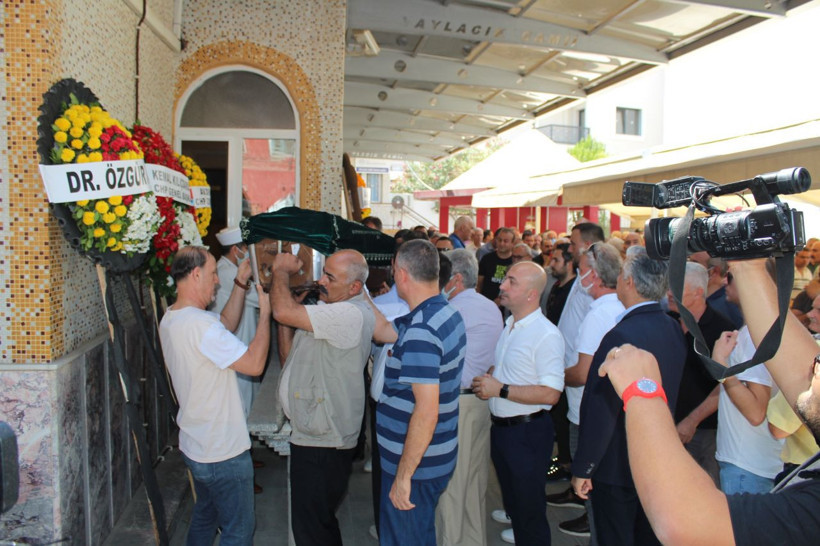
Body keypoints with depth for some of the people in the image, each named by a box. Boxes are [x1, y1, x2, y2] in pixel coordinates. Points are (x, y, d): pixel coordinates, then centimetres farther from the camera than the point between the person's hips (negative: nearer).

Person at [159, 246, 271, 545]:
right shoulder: (200, 324, -28)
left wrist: (240, 284, 8)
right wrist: (265, 312, -19)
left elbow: (226, 324, 14)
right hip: (224, 452, -10)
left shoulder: (170, 319, 3)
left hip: (195, 446, 10)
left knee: (204, 516, 28)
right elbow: (254, 363, -29)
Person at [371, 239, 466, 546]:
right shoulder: (448, 314, 3)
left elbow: (427, 412, -29)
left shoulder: (420, 333, -26)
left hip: (416, 464, -9)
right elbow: (383, 332, 14)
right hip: (436, 459, 9)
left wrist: (404, 476, -22)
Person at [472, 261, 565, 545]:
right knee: (512, 499, 26)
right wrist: (488, 378, 5)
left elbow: (550, 393, -26)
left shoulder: (546, 335, -22)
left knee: (530, 508, 6)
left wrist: (500, 389, -24)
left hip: (528, 432, -9)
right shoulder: (509, 325, 8)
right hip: (501, 426, 9)